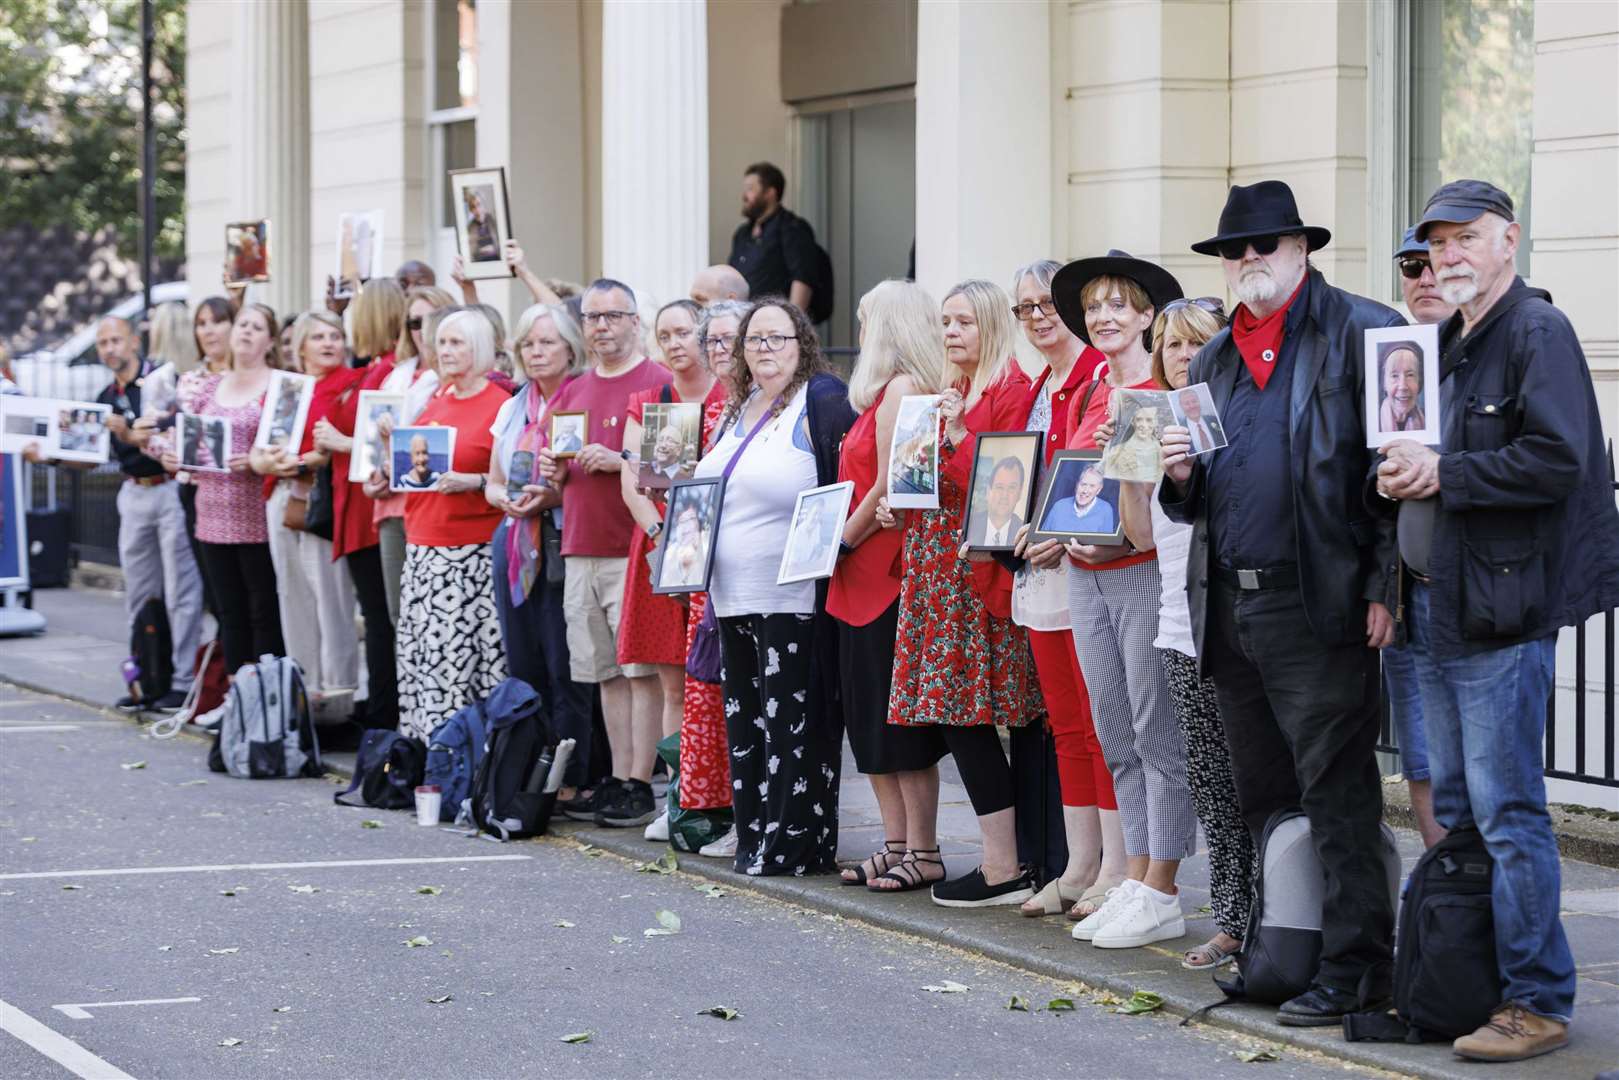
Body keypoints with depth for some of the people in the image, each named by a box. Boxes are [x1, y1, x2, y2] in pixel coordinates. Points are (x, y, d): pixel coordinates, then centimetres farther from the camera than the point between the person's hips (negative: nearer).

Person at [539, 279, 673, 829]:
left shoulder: (660, 383, -4)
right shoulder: (571, 393, 17)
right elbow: (556, 472, 26)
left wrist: (618, 462, -19)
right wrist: (555, 470, 4)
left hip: (636, 549, -7)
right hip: (581, 548, 7)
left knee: (642, 668, -5)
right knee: (606, 672, 9)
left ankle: (640, 785, -4)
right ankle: (617, 779, 14)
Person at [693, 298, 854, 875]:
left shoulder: (822, 402, -7)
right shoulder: (740, 409, 18)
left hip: (793, 598, -8)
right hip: (735, 596, 8)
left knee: (792, 719, -6)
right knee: (745, 717, 10)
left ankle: (797, 841, -1)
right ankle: (755, 838, 16)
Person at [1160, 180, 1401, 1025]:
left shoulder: (1362, 334, -2)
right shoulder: (1213, 362, 20)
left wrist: (1386, 589, -14)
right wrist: (1180, 476, 0)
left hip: (1319, 606, -7)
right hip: (1228, 608, 7)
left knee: (1336, 795, -6)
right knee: (1262, 797, 11)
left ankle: (1354, 967, -3)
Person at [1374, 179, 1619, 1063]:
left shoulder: (1537, 332, -10)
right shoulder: (1449, 344, 19)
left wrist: (1443, 474, -18)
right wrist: (1400, 473, 4)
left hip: (1503, 611, -10)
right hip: (1438, 607, 10)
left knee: (1507, 813, -8)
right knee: (1452, 808, 14)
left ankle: (1536, 1001, -3)